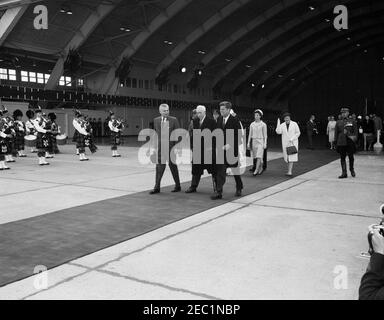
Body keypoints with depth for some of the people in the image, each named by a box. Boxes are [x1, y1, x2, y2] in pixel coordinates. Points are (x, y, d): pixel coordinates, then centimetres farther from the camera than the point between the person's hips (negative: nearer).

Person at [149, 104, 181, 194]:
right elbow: (155, 135, 9)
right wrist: (154, 148, 6)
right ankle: (157, 187, 8)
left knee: (173, 166, 9)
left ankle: (177, 186, 23)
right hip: (160, 148, 2)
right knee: (159, 167, 1)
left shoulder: (174, 120, -2)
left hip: (171, 147, -2)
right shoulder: (156, 120, 7)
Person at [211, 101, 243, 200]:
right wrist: (218, 145, -3)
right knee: (220, 171, -4)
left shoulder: (235, 120, -9)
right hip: (221, 149, 4)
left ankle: (239, 188, 34)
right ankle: (218, 192, -4)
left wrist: (229, 145, -20)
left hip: (232, 150, -3)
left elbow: (238, 136, -12)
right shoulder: (219, 119, 7)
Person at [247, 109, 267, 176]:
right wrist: (248, 143, 5)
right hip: (254, 141, 4)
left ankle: (256, 170, -16)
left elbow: (265, 135, -2)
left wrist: (265, 143, -8)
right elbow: (250, 134, 9)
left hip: (260, 141, -4)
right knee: (255, 157, 9)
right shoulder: (252, 124, 7)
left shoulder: (263, 125, -3)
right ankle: (260, 168, 26)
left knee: (259, 156, -13)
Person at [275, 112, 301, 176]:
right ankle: (291, 169, 28)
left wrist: (292, 139, -16)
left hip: (293, 143, -3)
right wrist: (278, 123, -18)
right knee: (287, 157, 7)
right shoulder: (282, 125, 1)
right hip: (285, 143, 3)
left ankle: (289, 172, -17)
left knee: (291, 157, -12)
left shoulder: (294, 124, -5)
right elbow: (278, 132, -14)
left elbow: (298, 133, -3)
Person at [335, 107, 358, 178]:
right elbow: (336, 133, 11)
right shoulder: (338, 123, 10)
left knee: (351, 157, 7)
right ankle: (344, 173, 7)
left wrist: (354, 140, -8)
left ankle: (352, 170, 29)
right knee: (342, 158, 2)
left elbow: (355, 132, 2)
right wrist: (336, 142, 6)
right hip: (341, 143, 2)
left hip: (350, 142, -2)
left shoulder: (353, 122, 4)